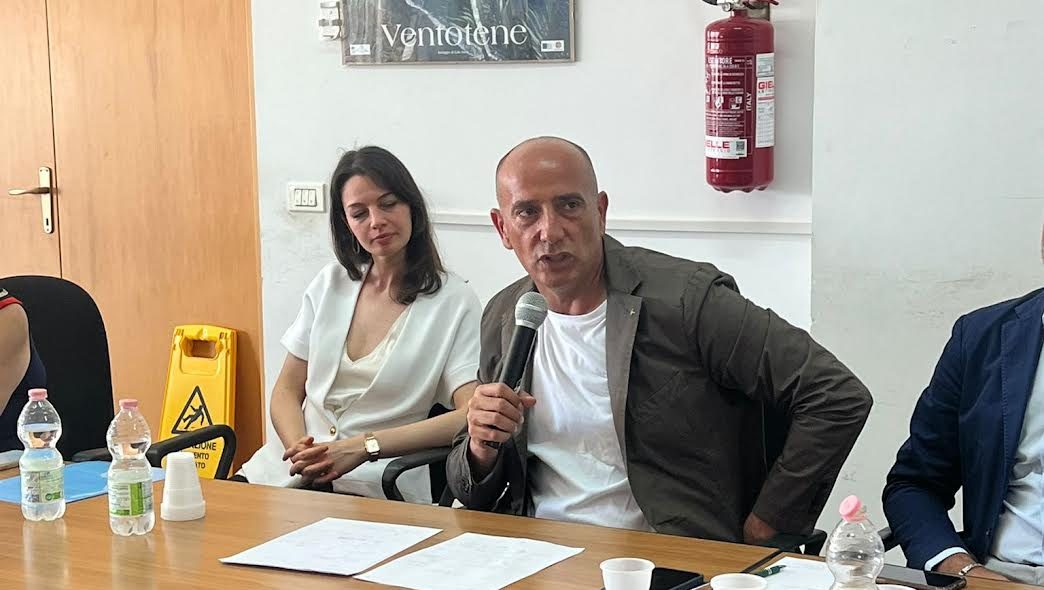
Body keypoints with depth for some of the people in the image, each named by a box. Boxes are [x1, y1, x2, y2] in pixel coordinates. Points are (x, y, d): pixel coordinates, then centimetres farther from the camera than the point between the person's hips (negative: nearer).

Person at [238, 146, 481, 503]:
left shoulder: (454, 302, -2)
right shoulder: (331, 283, 13)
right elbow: (287, 391, 14)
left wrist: (363, 447, -20)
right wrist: (300, 450, -9)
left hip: (373, 492, -5)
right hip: (284, 472, 5)